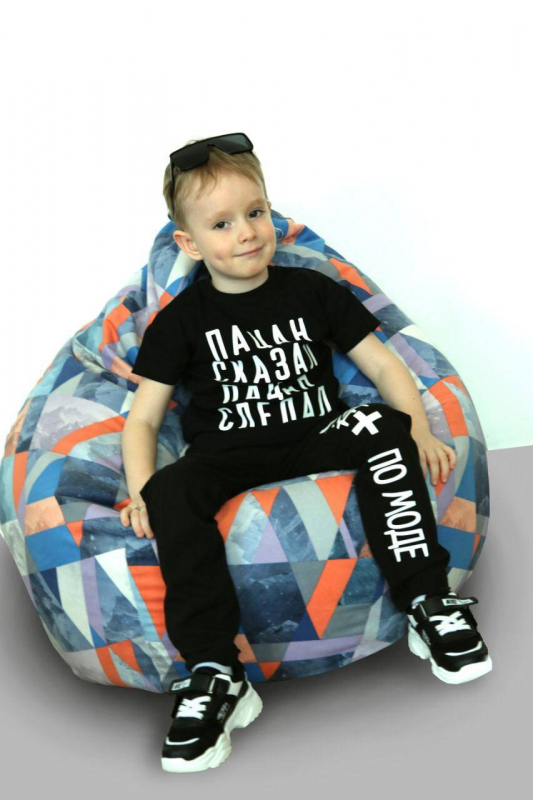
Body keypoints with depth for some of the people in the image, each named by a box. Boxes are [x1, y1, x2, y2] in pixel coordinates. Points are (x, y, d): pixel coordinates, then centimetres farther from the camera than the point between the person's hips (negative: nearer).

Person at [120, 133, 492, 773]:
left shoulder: (313, 290, 9)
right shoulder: (184, 318, 5)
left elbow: (382, 365, 9)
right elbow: (144, 415, 4)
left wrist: (418, 431, -9)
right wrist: (141, 490, -15)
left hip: (318, 439, 1)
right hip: (229, 456, -1)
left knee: (384, 426, -29)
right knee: (172, 492, -32)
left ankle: (428, 606, -24)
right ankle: (215, 677, -33)